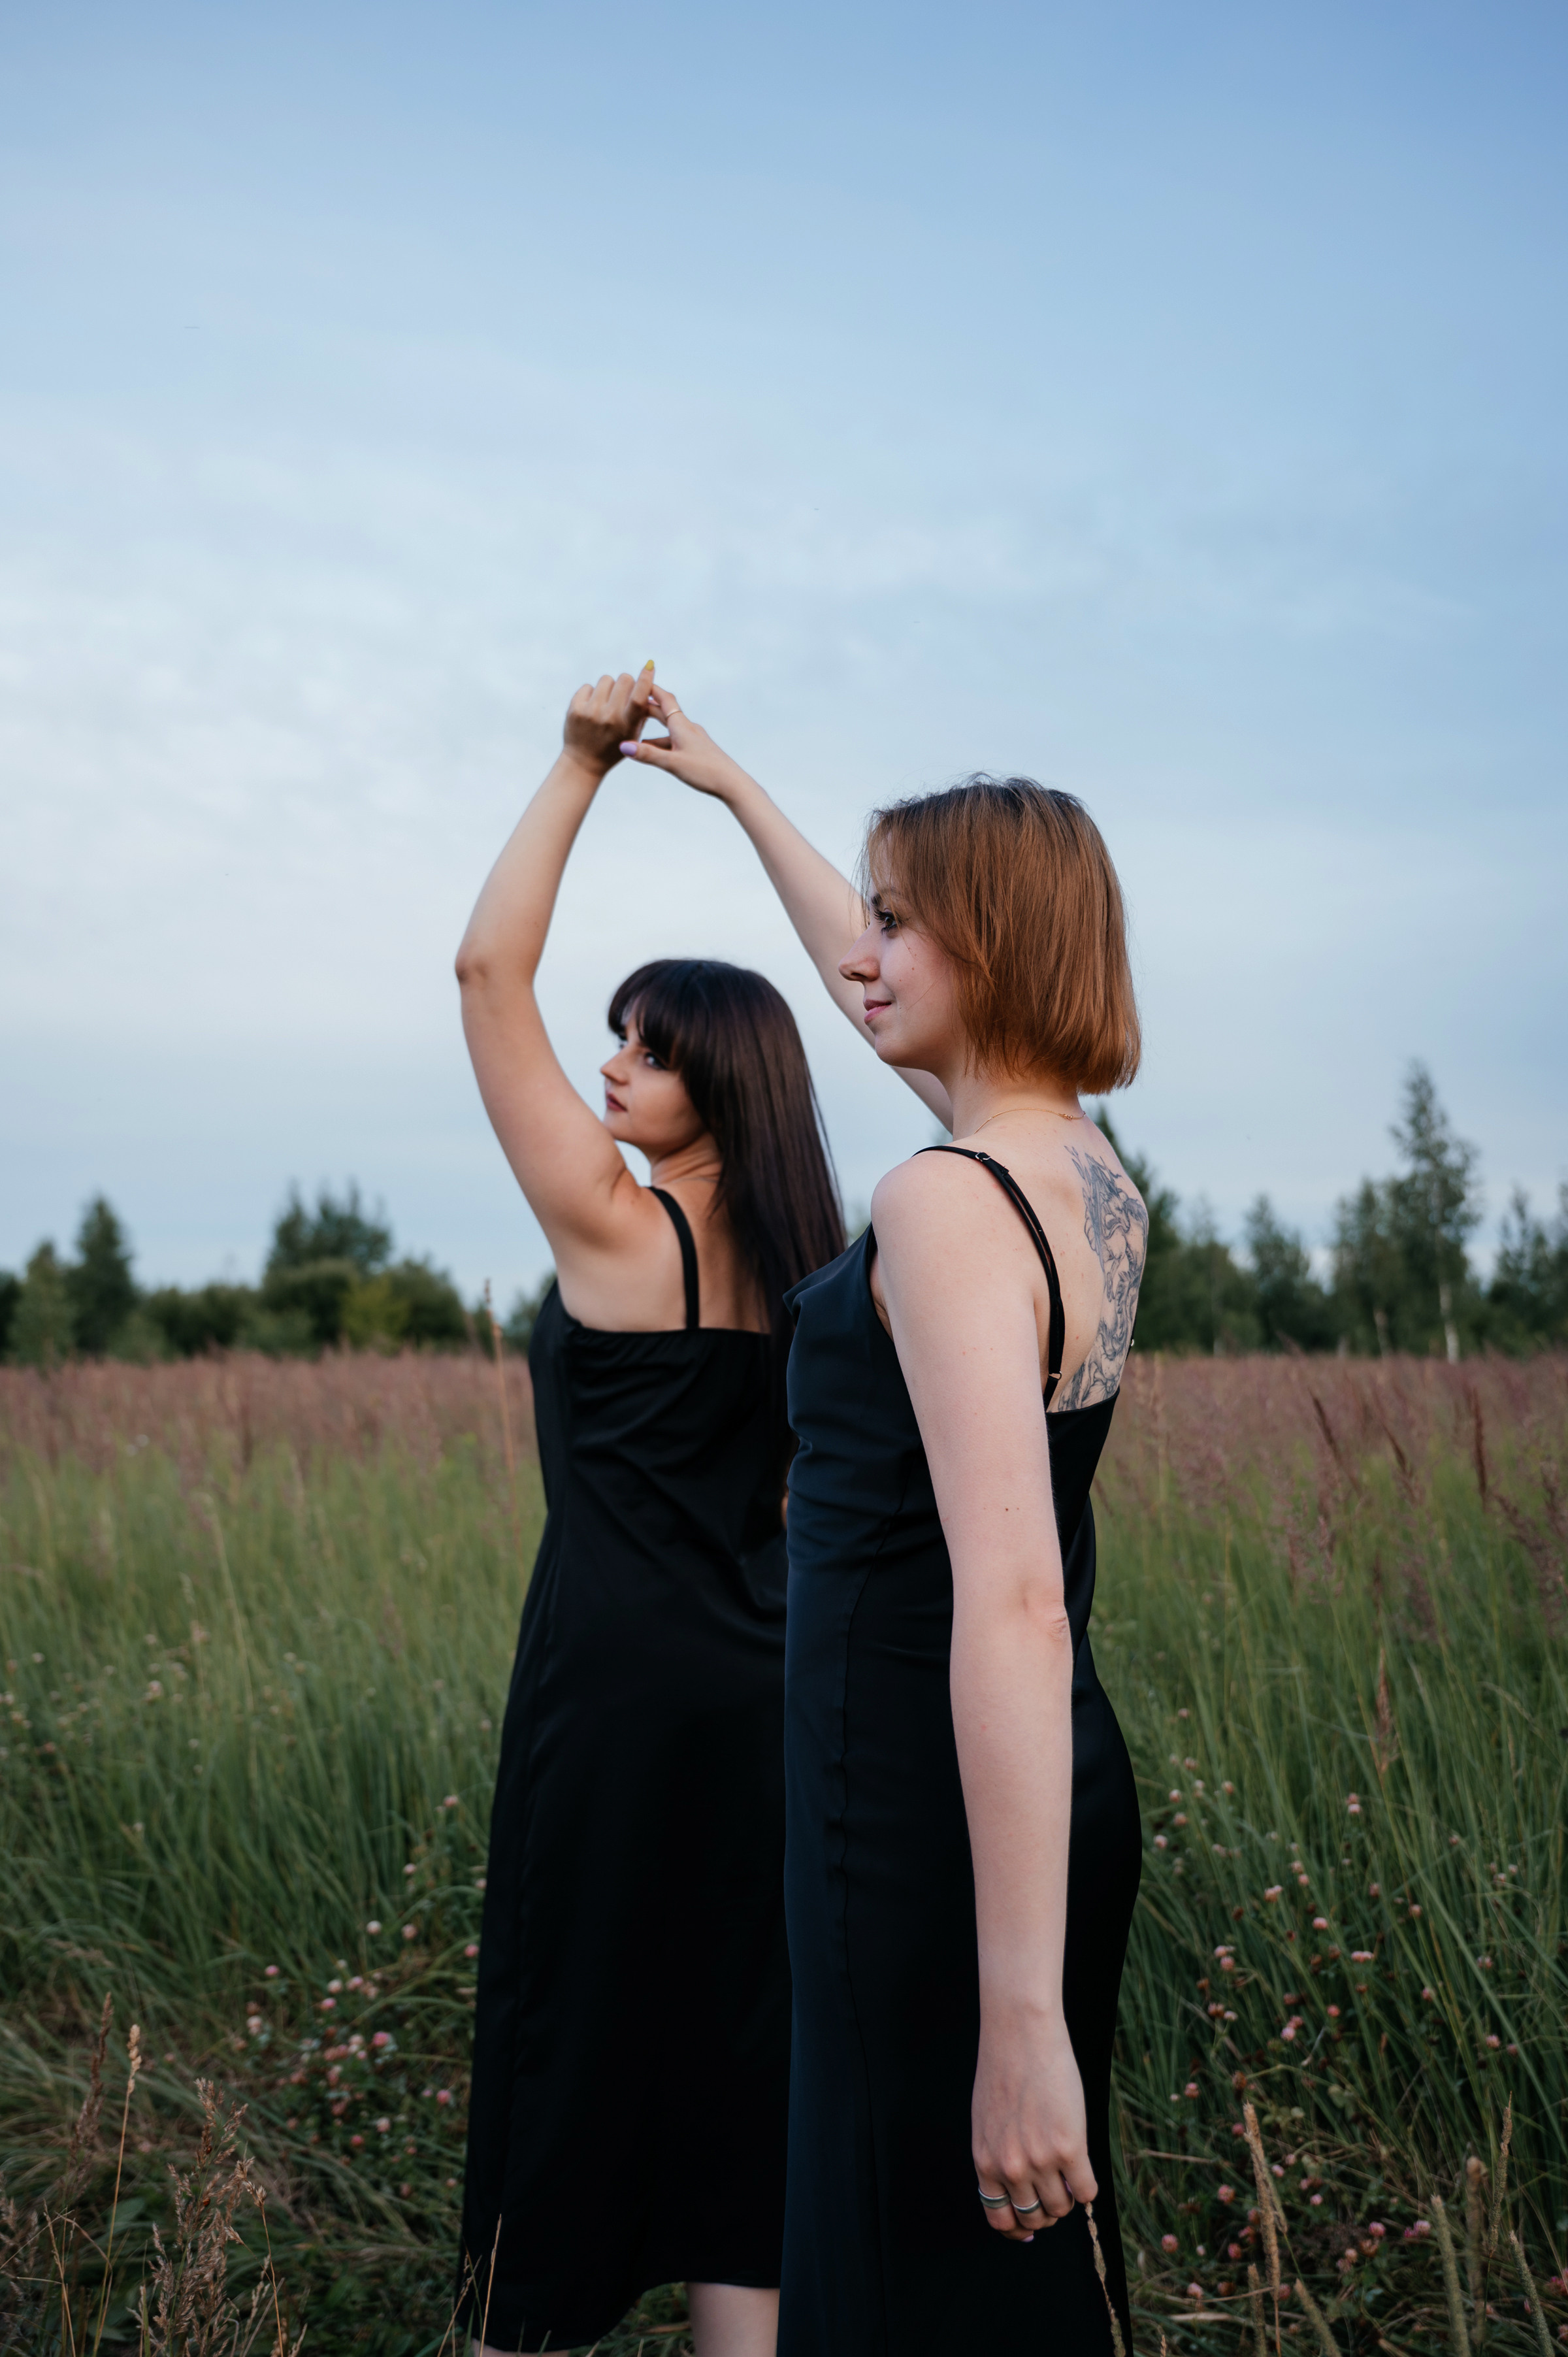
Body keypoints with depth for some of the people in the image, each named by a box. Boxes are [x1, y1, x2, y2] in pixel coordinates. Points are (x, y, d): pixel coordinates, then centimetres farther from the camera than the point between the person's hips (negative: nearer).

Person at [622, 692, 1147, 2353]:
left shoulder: (950, 1203, -20)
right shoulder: (1095, 1174, 7)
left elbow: (1013, 1605, -27)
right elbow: (872, 983, 25)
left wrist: (1022, 2017, -27)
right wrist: (734, 791, 37)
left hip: (936, 1825, -9)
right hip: (1067, 1798, 9)